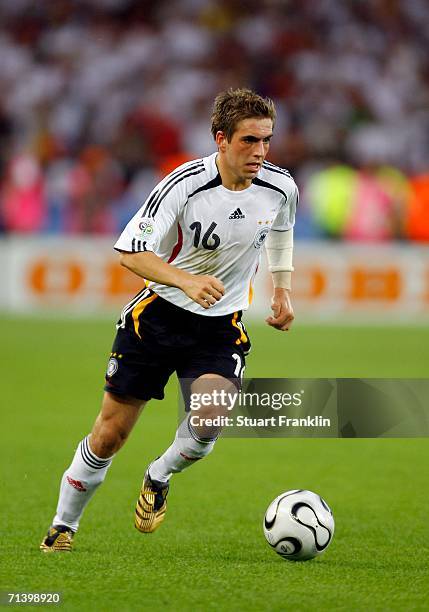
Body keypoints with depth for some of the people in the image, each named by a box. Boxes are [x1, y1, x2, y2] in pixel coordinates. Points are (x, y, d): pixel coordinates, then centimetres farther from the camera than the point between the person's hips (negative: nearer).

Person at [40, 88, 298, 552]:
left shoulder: (279, 187, -8)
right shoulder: (184, 185, -21)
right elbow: (130, 251, -22)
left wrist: (282, 288, 14)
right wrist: (186, 280, -37)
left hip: (221, 325, 2)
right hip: (159, 312, -2)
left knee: (212, 413, -26)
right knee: (111, 431, 1)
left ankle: (160, 478, 6)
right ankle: (64, 525, 24)